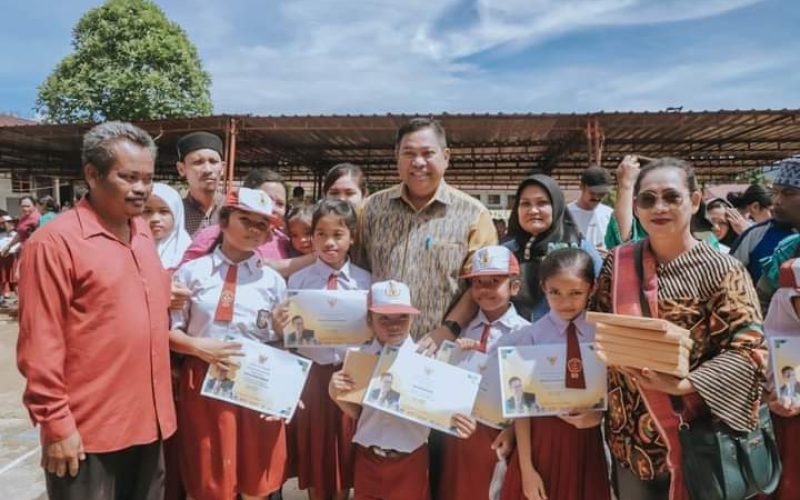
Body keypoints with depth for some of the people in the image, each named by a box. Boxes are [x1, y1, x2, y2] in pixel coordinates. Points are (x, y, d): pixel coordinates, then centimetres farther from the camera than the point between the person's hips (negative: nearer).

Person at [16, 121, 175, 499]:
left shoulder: (143, 231, 8)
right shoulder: (55, 241, -14)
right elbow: (40, 343, -14)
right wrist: (56, 423, -14)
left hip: (147, 420, 7)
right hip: (88, 430, -6)